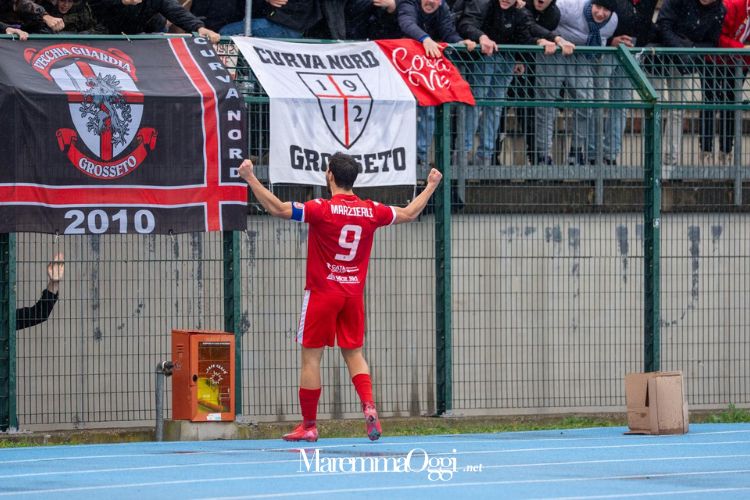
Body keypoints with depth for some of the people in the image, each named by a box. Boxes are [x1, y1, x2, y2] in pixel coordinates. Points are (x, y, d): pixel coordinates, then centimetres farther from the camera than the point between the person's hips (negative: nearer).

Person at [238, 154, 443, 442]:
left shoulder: (322, 210, -14)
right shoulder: (371, 211, 1)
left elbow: (278, 209, -19)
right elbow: (409, 214, 16)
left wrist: (250, 178, -12)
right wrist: (431, 186, 31)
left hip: (322, 293, -4)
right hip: (353, 293, 4)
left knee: (311, 356, 3)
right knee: (353, 353, 13)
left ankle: (308, 425, 6)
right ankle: (369, 406, -9)